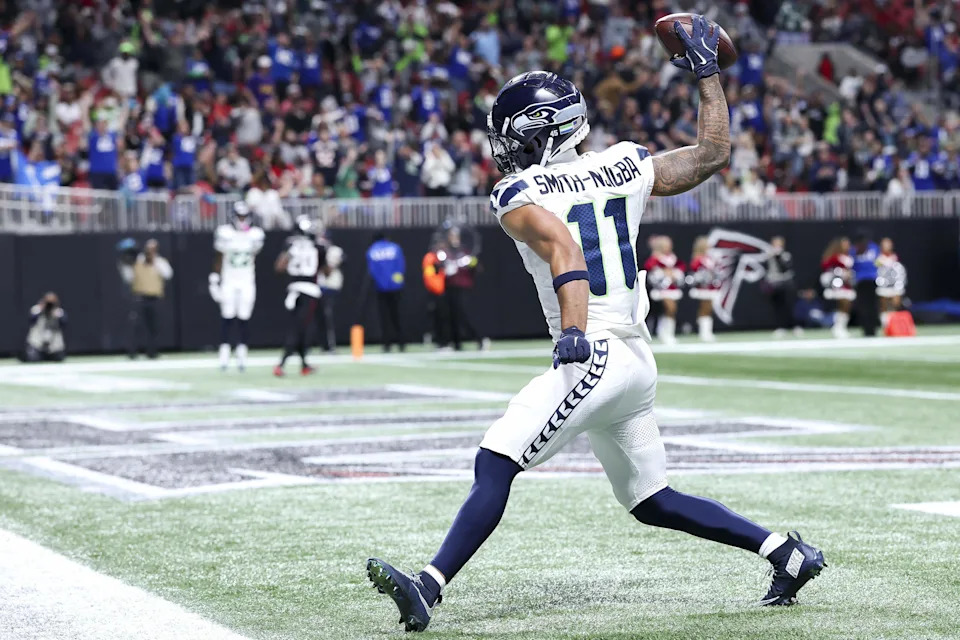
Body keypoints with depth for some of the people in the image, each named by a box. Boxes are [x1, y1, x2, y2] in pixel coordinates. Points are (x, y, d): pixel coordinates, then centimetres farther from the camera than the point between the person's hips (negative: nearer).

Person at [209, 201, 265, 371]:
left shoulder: (255, 235, 1)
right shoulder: (225, 233, -6)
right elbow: (219, 258, 1)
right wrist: (215, 280, -2)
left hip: (247, 282, 2)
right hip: (228, 282, -2)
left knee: (243, 319, 1)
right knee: (227, 317, -4)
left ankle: (241, 354, 8)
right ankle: (224, 354, 0)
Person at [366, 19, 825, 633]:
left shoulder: (519, 194, -4)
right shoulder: (625, 166, 12)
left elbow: (565, 250, -22)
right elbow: (714, 152, 20)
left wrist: (574, 334, -33)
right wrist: (708, 72, 28)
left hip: (594, 356, -8)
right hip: (637, 359, 8)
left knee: (494, 466, -13)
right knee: (652, 501, 19)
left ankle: (431, 584, -25)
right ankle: (788, 553, 17)